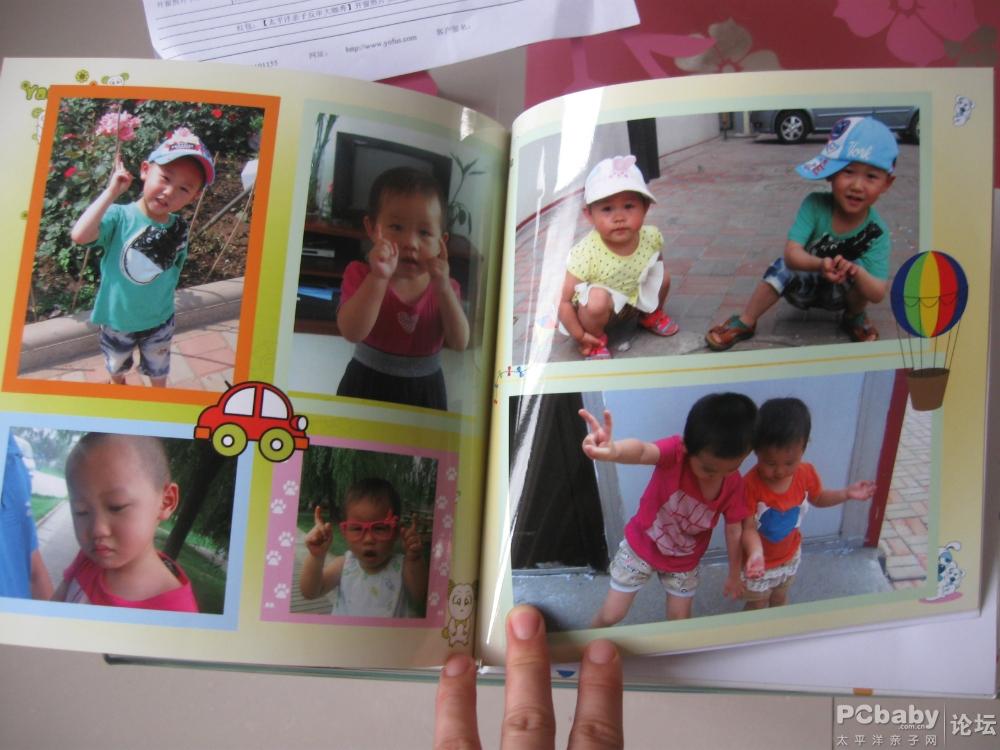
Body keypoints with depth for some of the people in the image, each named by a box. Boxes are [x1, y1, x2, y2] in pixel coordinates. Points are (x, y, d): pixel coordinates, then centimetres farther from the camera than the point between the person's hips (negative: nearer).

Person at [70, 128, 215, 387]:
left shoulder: (179, 229, -14)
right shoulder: (119, 216, -26)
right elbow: (80, 235, -44)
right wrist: (112, 192, -39)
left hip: (159, 321, 2)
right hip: (116, 320, -2)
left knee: (158, 372, 28)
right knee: (116, 367, 29)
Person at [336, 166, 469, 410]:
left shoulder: (444, 286, -5)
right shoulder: (361, 275, -13)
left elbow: (460, 343, -17)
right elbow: (352, 333, -29)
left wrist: (444, 289, -28)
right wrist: (379, 277, -39)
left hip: (424, 392, 2)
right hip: (367, 387, -2)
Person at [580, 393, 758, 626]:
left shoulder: (733, 484, -23)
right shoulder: (676, 451, -36)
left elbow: (734, 531, -8)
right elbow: (642, 451, -59)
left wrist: (734, 575, 4)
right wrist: (613, 451, -83)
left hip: (684, 560, 2)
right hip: (641, 547, -2)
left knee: (679, 618, 15)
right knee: (611, 615, 9)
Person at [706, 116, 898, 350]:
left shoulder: (877, 232, -26)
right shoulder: (815, 205, -26)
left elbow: (877, 294, -31)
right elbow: (791, 253, -35)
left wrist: (856, 272, -53)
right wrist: (820, 265, -57)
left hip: (842, 292, 0)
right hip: (804, 286, 0)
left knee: (861, 270, -29)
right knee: (783, 268, -28)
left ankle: (856, 316, -1)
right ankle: (744, 322, -13)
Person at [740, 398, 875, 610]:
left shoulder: (806, 473, -19)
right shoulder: (750, 484, -35)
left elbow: (817, 498, 4)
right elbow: (749, 528, -30)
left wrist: (846, 494, -9)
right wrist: (756, 554, -48)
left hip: (790, 555, 5)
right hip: (760, 561, -5)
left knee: (780, 599, 29)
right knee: (757, 606, 17)